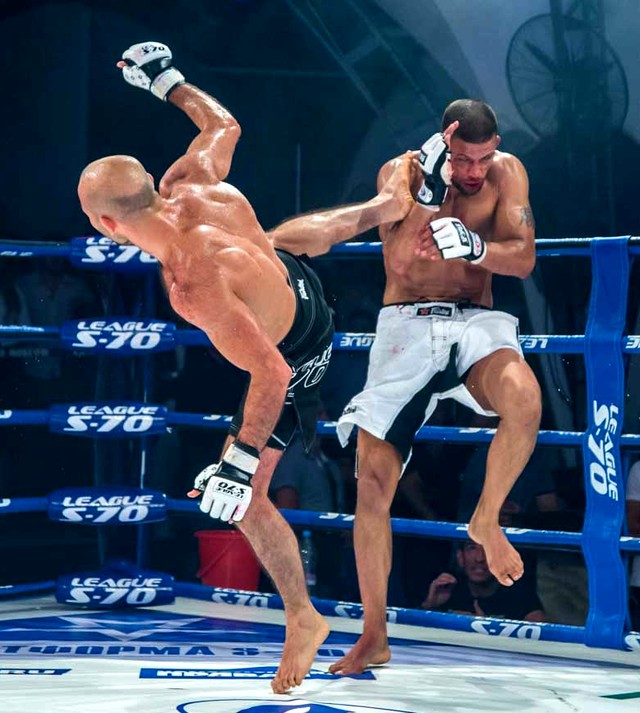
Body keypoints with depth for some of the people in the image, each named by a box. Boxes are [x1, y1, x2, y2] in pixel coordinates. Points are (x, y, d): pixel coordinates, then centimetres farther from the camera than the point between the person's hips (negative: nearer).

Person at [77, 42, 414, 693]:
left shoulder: (192, 285, -45)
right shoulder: (192, 185, -25)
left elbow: (271, 371, -43)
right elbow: (222, 124, -2)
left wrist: (240, 461, -39)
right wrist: (167, 82, 10)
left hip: (295, 354, -6)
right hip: (293, 279, 7)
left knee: (240, 498, 1)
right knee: (279, 234, 41)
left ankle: (302, 620, 15)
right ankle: (388, 206, 63)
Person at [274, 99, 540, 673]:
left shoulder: (507, 173, -1)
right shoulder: (400, 173, -5)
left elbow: (523, 259, -10)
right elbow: (398, 262, -17)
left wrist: (474, 247, -30)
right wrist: (430, 191, -30)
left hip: (474, 323, 0)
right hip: (406, 325, 0)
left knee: (524, 398, -36)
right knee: (374, 480, -6)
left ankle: (487, 521, -9)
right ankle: (374, 637, 6)